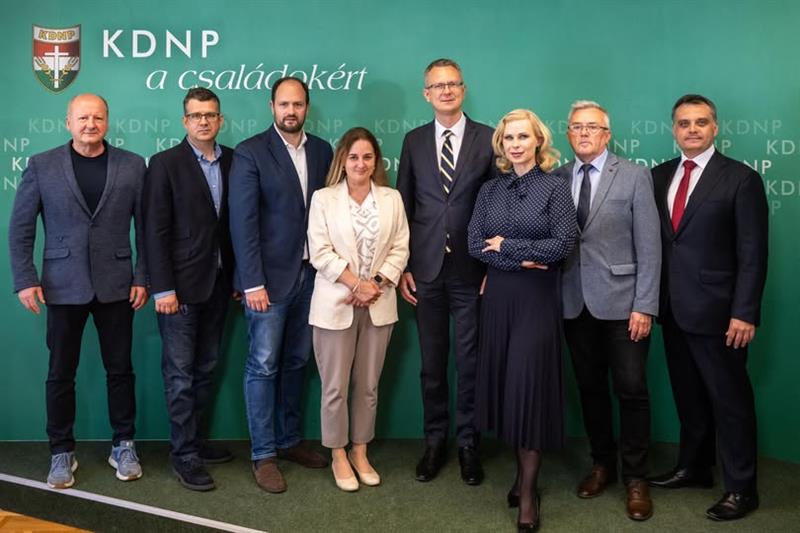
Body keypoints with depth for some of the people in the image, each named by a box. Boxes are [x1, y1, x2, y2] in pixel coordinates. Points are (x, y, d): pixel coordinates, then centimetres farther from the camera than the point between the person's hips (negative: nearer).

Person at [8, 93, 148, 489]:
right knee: (60, 373, 7)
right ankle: (61, 452, 21)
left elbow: (146, 226, 3)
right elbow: (20, 228, 1)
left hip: (116, 285, 1)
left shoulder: (132, 166, 2)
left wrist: (142, 277, -2)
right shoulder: (41, 166, 1)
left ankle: (123, 446, 23)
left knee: (120, 369, 8)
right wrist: (24, 280, -6)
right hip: (63, 286, 0)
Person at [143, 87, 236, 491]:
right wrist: (162, 288, -14)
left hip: (218, 283, 5)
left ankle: (192, 440, 26)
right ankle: (184, 455, 11)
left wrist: (238, 277, 4)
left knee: (205, 370, 12)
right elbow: (155, 231, -9)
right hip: (181, 284, -4)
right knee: (180, 373, 1)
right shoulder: (165, 164, -6)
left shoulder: (233, 161, 7)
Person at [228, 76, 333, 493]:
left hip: (310, 274, 5)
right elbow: (243, 222, -11)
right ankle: (263, 455, 11)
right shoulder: (250, 152, -6)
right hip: (269, 276, -5)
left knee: (296, 363, 14)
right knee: (264, 366, 1)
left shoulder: (322, 151, 8)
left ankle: (289, 440, 28)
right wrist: (253, 283, -15)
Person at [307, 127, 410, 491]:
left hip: (378, 305, 2)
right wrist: (356, 283, -14)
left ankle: (359, 452, 24)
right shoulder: (323, 198, 1)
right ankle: (338, 455, 18)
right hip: (336, 304, -2)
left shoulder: (392, 198, 8)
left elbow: (400, 249, 4)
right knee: (335, 386, 3)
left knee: (368, 386, 10)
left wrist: (376, 283, -10)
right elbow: (320, 252, -7)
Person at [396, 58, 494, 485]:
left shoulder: (488, 139, 0)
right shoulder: (414, 141, 8)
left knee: (469, 362, 6)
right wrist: (402, 267, 2)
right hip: (426, 270, 2)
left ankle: (467, 444, 22)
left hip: (471, 271, -2)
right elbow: (402, 207, 8)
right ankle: (435, 441, 25)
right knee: (431, 362, 10)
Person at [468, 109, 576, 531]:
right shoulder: (490, 190, 8)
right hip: (498, 296, 4)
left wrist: (505, 245, -10)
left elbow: (563, 245, -14)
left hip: (538, 298, -4)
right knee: (505, 384, 8)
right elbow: (475, 244, 0)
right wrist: (521, 260, -13)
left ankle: (528, 489, 11)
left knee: (530, 385, -1)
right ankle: (521, 471, 25)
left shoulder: (556, 187, -3)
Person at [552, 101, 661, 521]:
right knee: (590, 387, 12)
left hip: (621, 301, -3)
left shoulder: (634, 176, -1)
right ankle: (602, 464, 29)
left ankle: (635, 478, 16)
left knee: (631, 390, 1)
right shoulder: (556, 179, 7)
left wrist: (644, 306, -10)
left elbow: (649, 246, -5)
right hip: (575, 302, 3)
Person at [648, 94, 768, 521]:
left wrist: (745, 313, -16)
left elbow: (753, 253, -10)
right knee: (688, 395, 17)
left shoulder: (741, 178, -7)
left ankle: (741, 488, 17)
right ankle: (694, 467, 33)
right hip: (672, 309, 5)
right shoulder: (660, 175, 9)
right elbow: (654, 240, 10)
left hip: (716, 311, -5)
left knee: (730, 399, 4)